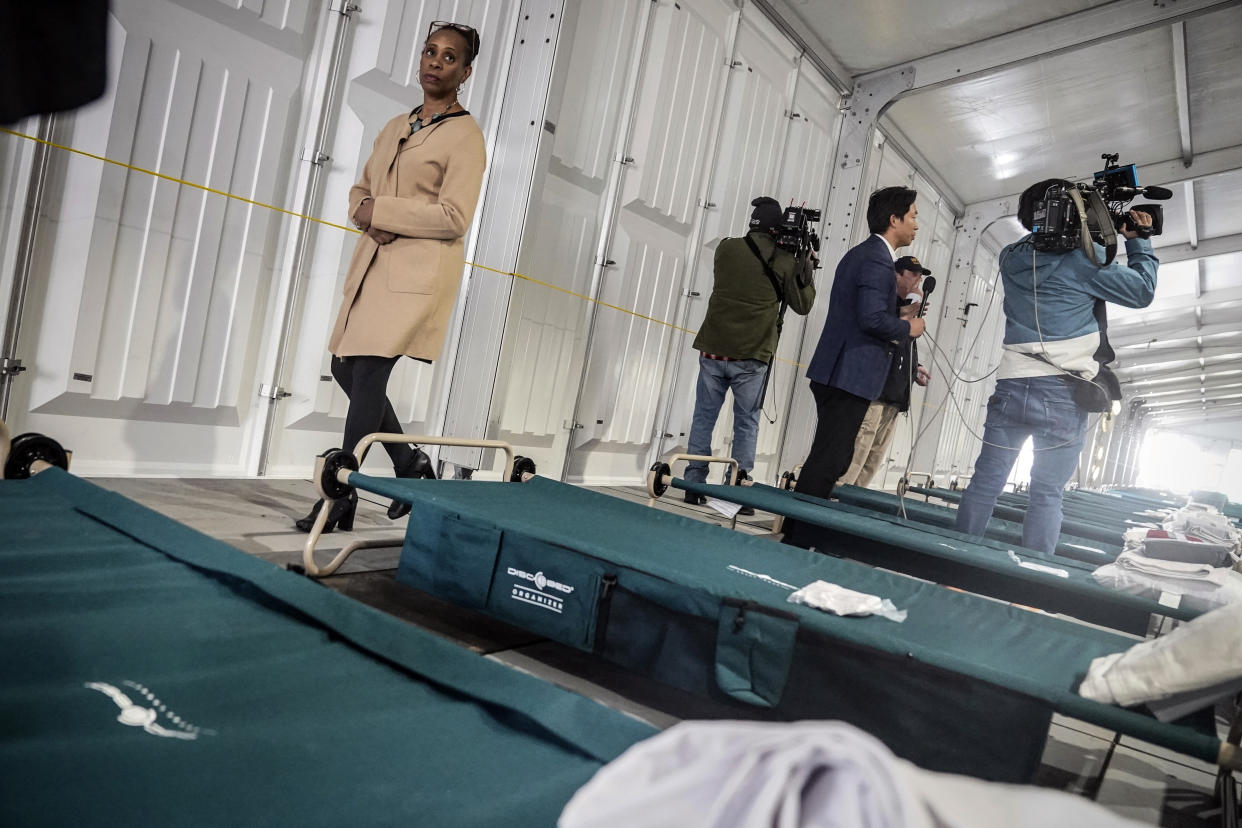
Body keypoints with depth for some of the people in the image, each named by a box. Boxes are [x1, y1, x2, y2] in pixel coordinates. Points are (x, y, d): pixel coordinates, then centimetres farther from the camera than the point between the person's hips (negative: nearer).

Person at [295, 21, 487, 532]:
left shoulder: (465, 137, -4)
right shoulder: (395, 128, 19)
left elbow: (454, 218, -14)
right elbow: (360, 191, 22)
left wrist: (379, 210, -11)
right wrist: (367, 217, -2)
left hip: (417, 272, -8)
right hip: (373, 264, 8)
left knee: (367, 373, -11)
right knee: (346, 369, 9)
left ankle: (342, 498, -2)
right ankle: (410, 465, 25)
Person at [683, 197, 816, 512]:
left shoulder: (726, 248, 3)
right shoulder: (786, 262, -3)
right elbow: (802, 305, 7)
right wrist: (806, 269, 15)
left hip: (713, 350, 2)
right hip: (752, 358, -2)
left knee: (704, 418, 10)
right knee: (746, 425, 8)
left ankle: (694, 485, 10)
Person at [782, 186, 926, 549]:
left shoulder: (861, 254, 18)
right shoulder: (877, 259, -13)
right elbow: (872, 318, -24)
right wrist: (908, 328, -7)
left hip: (838, 373, 10)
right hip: (850, 376, -10)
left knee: (830, 459, 14)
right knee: (827, 462, -7)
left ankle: (795, 535, 19)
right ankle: (799, 540, -3)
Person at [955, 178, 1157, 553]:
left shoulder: (1011, 257, 8)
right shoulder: (1085, 256, -5)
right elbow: (1142, 291, 5)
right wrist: (1139, 241, 17)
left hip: (1010, 388, 4)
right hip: (1062, 394, -4)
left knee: (985, 483, 6)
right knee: (1047, 494, -1)